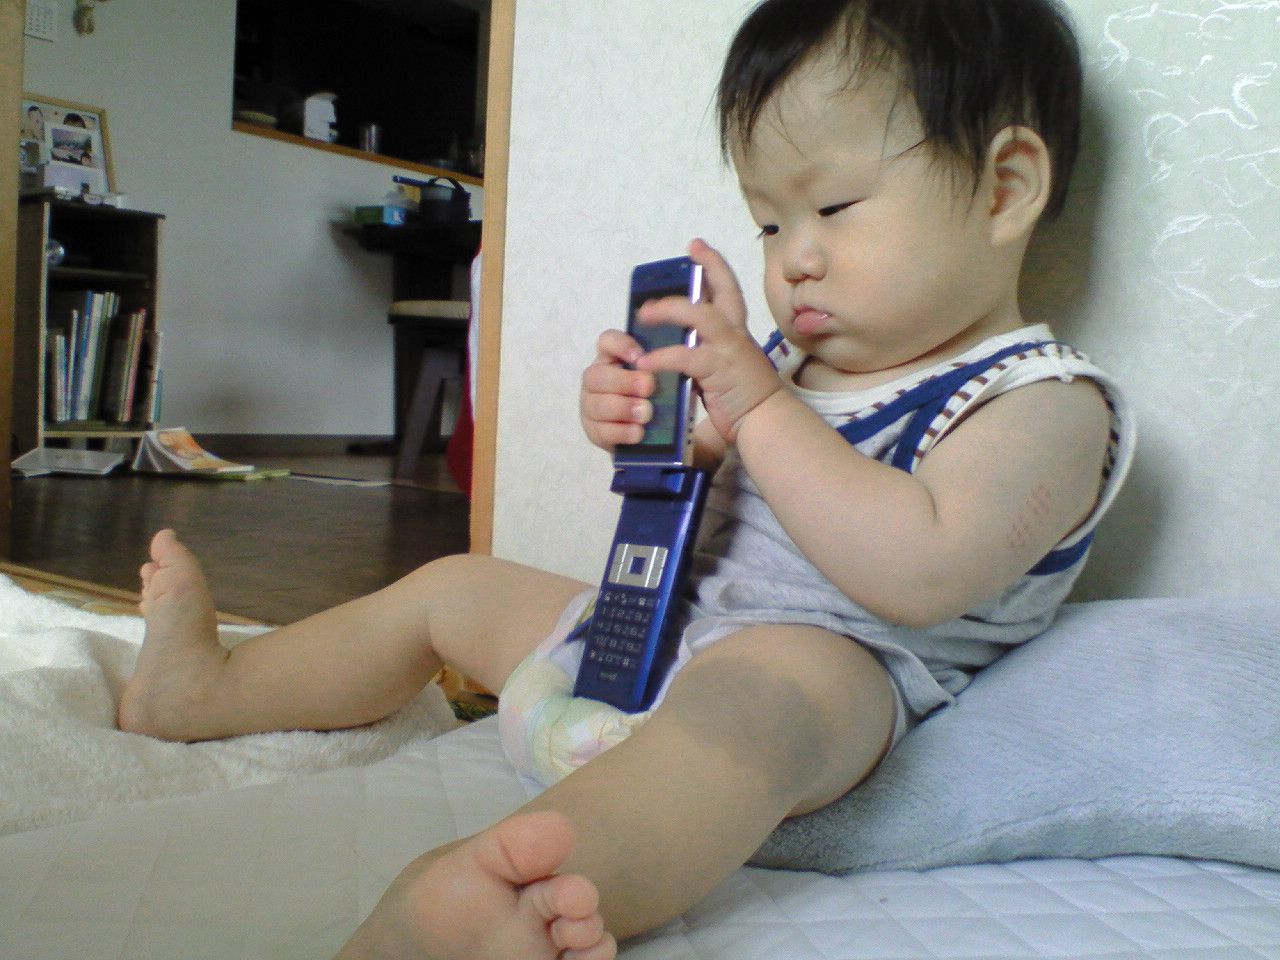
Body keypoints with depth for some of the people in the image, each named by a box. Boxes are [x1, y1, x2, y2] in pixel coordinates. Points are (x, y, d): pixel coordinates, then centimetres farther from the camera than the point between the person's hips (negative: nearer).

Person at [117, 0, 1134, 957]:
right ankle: (202, 689, 32)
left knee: (780, 674, -43)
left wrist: (761, 409, -27)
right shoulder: (799, 361, 12)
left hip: (832, 675, -8)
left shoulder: (1044, 405, -11)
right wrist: (646, 437, -5)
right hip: (647, 634, 9)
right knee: (450, 586, 17)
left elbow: (923, 574, -28)